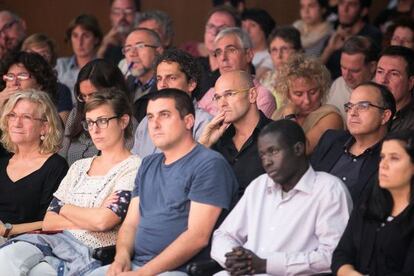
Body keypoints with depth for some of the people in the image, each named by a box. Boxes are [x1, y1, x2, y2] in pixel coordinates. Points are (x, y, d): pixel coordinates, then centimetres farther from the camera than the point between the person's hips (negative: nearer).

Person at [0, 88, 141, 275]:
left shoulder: (133, 168, -1)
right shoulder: (79, 167, 21)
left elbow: (103, 221, -14)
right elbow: (48, 222, 13)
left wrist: (64, 208, 5)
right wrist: (91, 217, -3)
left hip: (93, 253, -6)